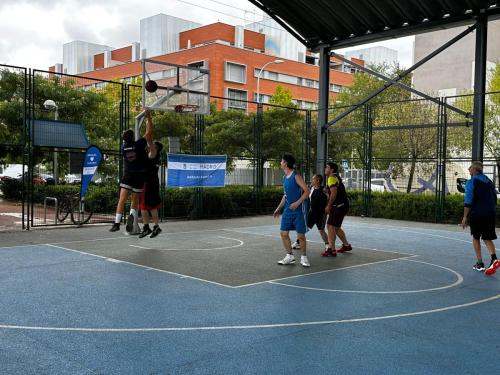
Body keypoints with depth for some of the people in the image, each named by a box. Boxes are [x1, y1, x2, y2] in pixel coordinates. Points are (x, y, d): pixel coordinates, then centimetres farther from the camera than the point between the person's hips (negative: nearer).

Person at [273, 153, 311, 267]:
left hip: (297, 210, -7)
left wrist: (297, 203, -24)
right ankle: (289, 256, 15)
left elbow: (307, 191, -16)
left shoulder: (296, 176, -12)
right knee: (284, 233, 4)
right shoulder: (285, 177, 11)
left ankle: (303, 257, 14)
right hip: (287, 210, 7)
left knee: (301, 235, -1)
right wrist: (279, 208, 18)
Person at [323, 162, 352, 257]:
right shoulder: (336, 177, 21)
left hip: (339, 206, -11)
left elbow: (334, 193, -23)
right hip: (342, 206, 11)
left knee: (330, 226, -13)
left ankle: (331, 250, -15)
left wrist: (328, 206, -18)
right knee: (335, 227, 20)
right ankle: (346, 245, 31)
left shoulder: (332, 178, -12)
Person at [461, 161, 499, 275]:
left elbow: (468, 201, -13)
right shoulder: (489, 182, 14)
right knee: (487, 238, 10)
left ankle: (480, 263, 12)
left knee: (476, 237, 12)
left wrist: (465, 217, -10)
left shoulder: (471, 182, -6)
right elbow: (494, 199, 18)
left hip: (476, 214, -5)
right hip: (490, 214, 5)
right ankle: (494, 258, -13)